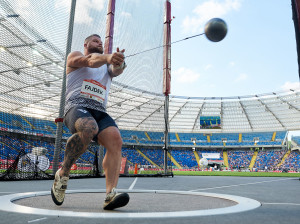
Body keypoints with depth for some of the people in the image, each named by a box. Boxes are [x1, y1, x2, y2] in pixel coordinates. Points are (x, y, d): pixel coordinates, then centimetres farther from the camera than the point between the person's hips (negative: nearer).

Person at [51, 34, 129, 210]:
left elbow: (116, 70, 7)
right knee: (88, 128, -37)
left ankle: (111, 194, -31)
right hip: (77, 106, -4)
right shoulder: (74, 56, 19)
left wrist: (119, 62, -19)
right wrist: (107, 57, -28)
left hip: (100, 112, 4)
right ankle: (63, 173, -15)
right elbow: (89, 61, -6)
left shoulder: (107, 67, 32)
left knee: (115, 139, -25)